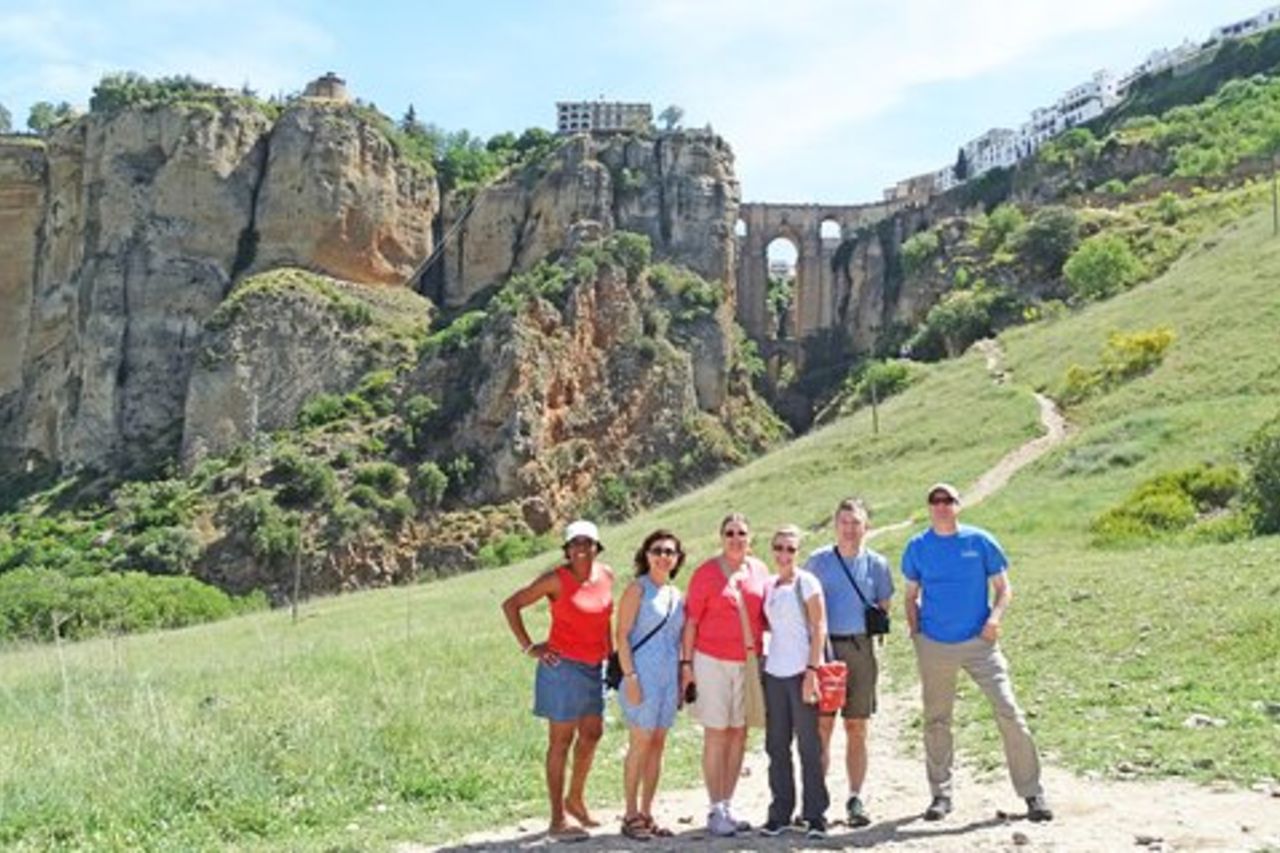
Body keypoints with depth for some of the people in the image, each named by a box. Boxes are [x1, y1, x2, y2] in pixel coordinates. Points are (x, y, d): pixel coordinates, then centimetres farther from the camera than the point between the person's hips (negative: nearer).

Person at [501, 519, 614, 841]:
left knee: (592, 733, 16)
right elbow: (511, 605, -8)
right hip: (563, 666, -6)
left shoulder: (607, 575, 3)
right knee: (561, 740, 1)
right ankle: (557, 820, 10)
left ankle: (576, 798, 37)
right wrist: (528, 646, -10)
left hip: (593, 668, 6)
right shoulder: (556, 579, -12)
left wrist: (611, 654, 10)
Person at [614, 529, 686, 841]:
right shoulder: (638, 589, -5)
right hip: (643, 675, -6)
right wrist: (629, 676, -16)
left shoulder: (676, 594, 13)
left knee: (657, 745, 9)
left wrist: (682, 677, 12)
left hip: (669, 677, 6)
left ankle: (647, 814, 17)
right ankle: (631, 816, 6)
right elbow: (622, 635, -9)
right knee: (640, 744, -3)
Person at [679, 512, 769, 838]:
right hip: (712, 661, -4)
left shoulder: (759, 570, 7)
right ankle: (716, 811, 6)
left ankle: (728, 806, 20)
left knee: (739, 734, 9)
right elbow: (691, 620, -5)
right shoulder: (706, 573, -6)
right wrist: (686, 663, -8)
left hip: (748, 662, 5)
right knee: (716, 735, 0)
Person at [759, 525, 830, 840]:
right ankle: (780, 812, 18)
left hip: (801, 672, -6)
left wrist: (812, 670, -16)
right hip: (774, 673, 6)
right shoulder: (769, 586, 12)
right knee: (776, 745, 9)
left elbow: (819, 628, -9)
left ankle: (815, 815, 8)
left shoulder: (806, 582, -4)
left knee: (809, 745, 0)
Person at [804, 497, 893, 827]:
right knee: (821, 726, -1)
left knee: (857, 729, 5)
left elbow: (884, 609, 14)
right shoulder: (818, 561, 4)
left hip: (860, 648, 1)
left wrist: (872, 631, 0)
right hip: (824, 647, -1)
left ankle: (856, 799, 13)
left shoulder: (876, 564, 7)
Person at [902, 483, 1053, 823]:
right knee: (936, 721, 8)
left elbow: (1003, 588, 5)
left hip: (979, 642, -1)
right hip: (934, 646, 1)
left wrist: (995, 616, -12)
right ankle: (941, 794, 21)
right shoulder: (917, 547, 4)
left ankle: (1032, 793, 3)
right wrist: (915, 632, 1)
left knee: (1009, 712, -8)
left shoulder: (980, 541, 0)